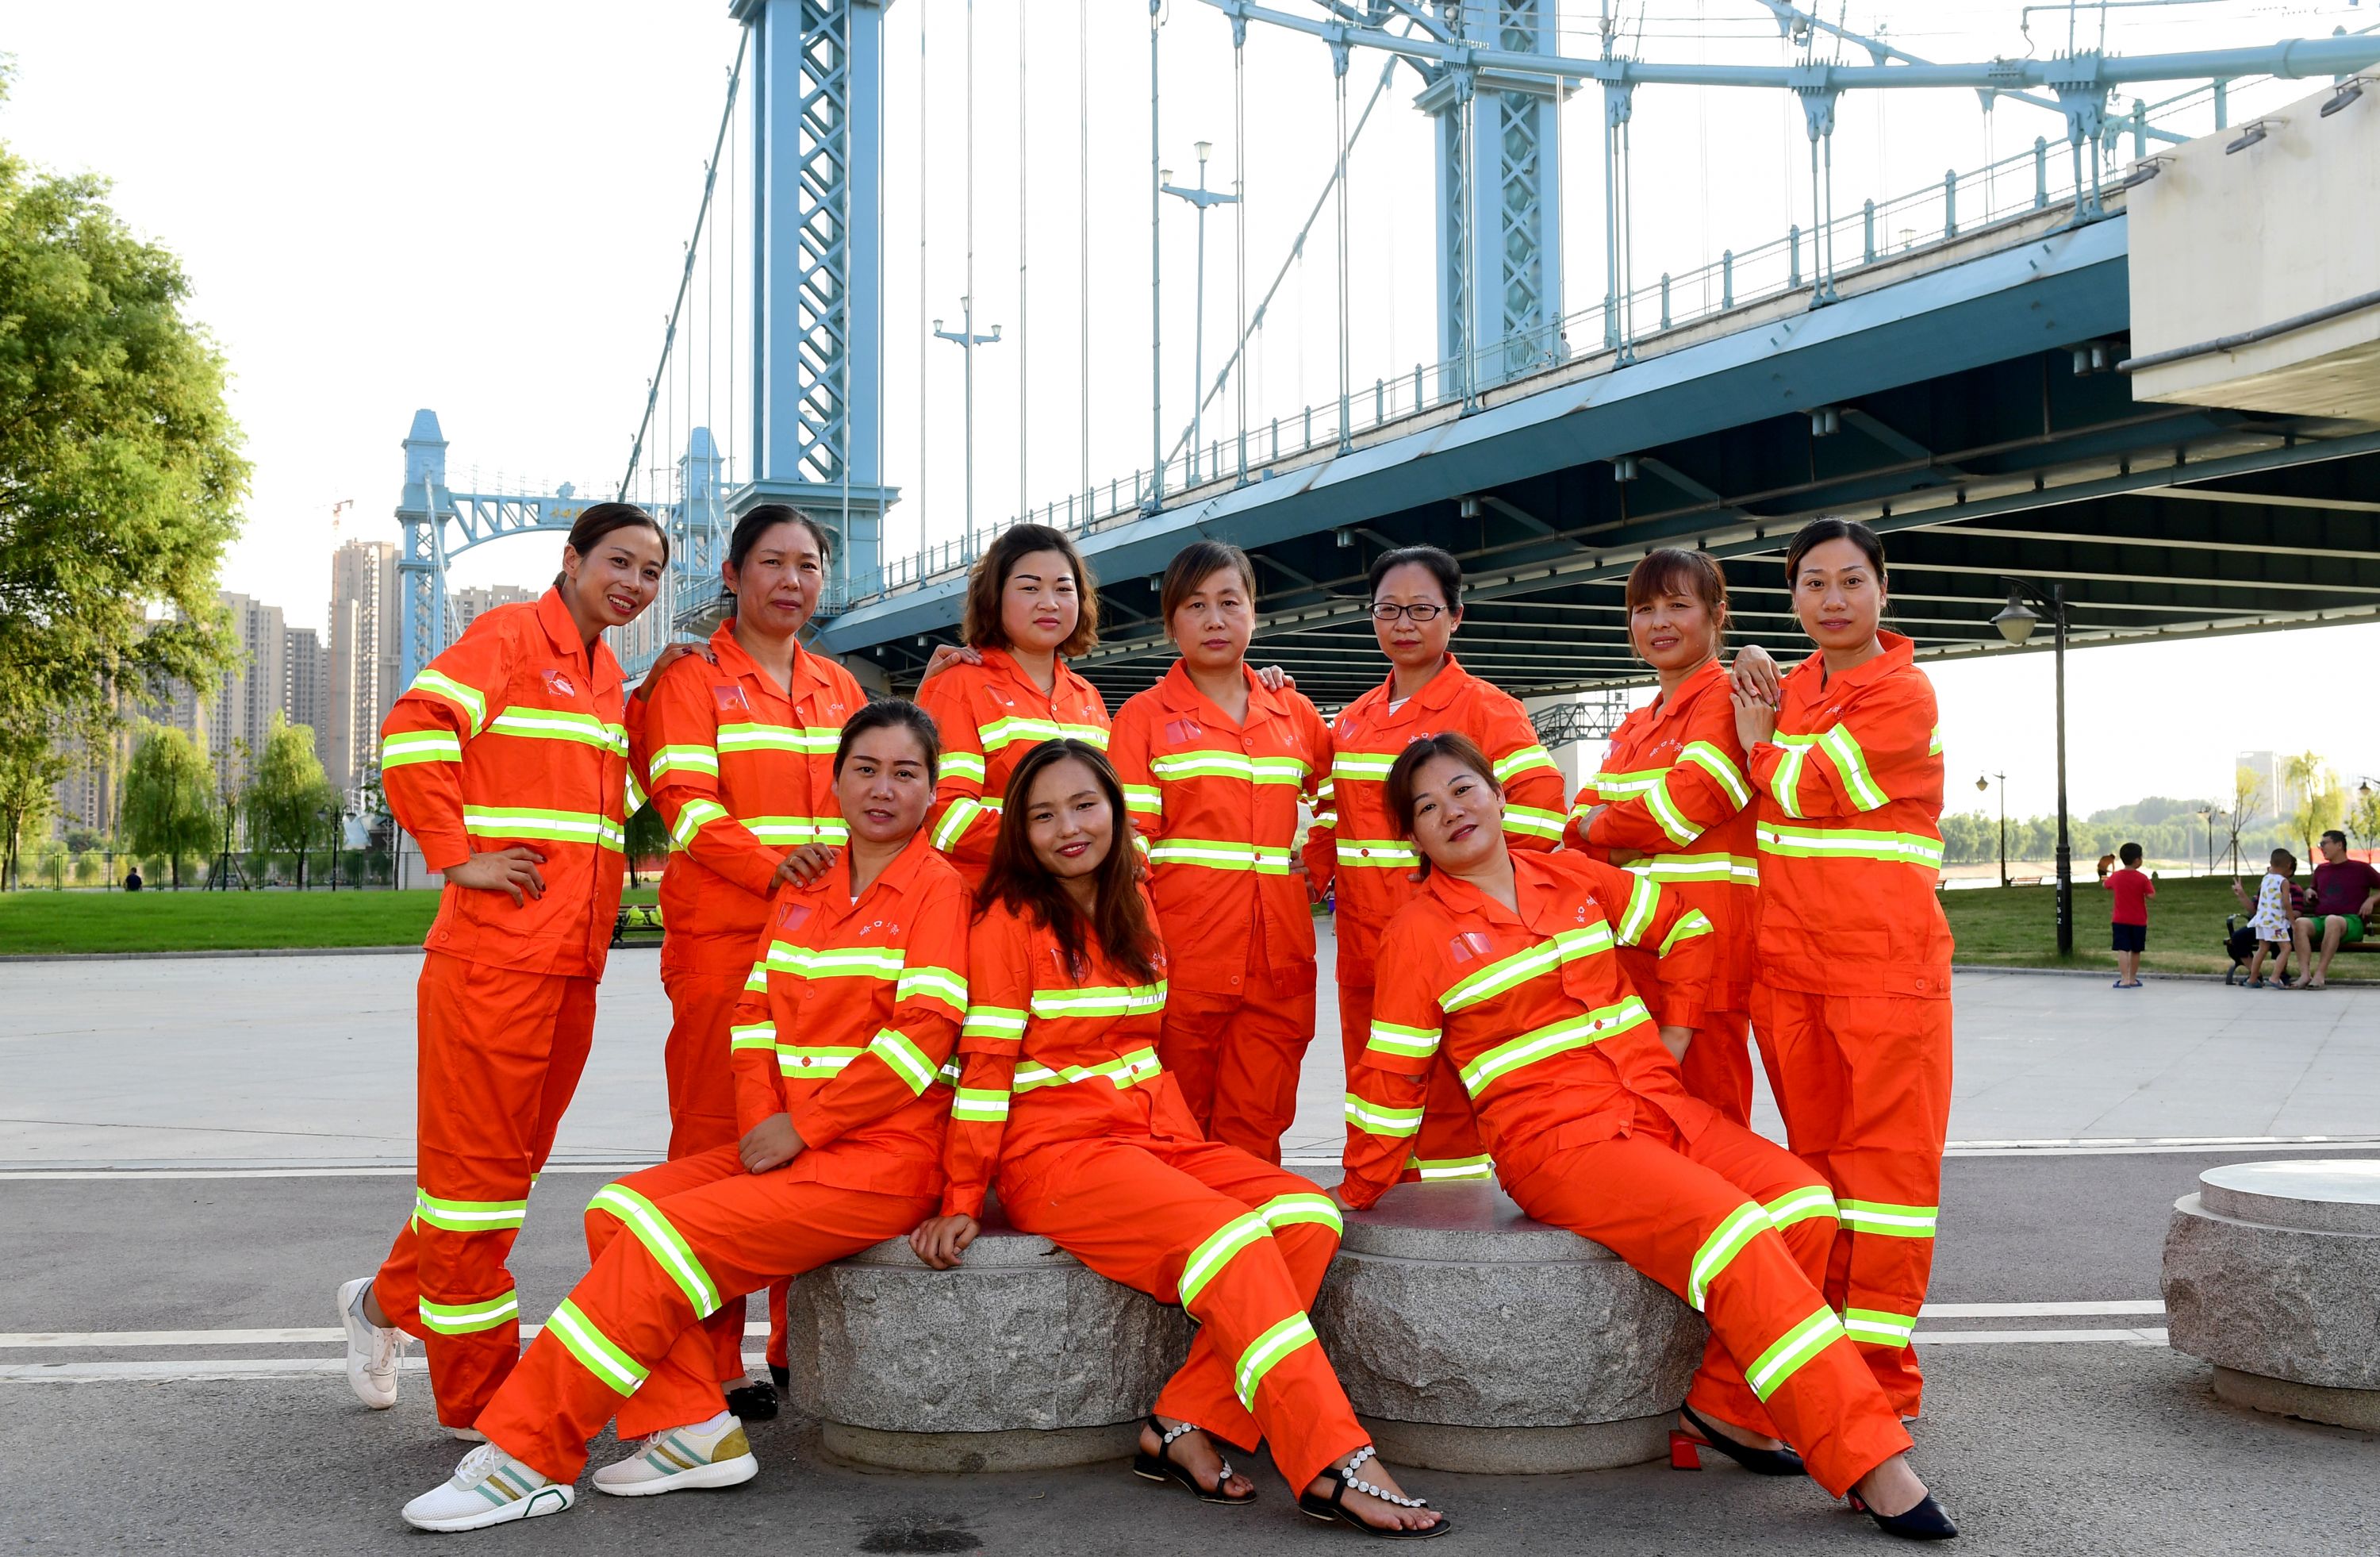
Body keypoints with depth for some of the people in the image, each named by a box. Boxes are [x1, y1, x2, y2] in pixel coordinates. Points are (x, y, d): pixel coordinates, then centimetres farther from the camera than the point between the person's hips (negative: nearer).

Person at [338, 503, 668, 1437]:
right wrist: (457, 859, -18)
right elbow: (412, 733, -17)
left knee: (511, 1161, 16)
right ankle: (478, 1400, 8)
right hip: (496, 947, -8)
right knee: (477, 1164, 0)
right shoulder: (511, 636, -6)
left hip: (574, 957, 8)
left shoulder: (607, 673, 19)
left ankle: (388, 1303, 35)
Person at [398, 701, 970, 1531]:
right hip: (787, 1144, 8)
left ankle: (528, 1457, -12)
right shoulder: (800, 891, 17)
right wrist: (761, 1124, -5)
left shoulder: (939, 887, -5)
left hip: (884, 1159, -8)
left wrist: (802, 1128, -14)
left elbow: (923, 1033, -15)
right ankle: (691, 1429, -8)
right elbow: (754, 1014, 13)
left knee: (665, 1238, -19)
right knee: (618, 1209, -8)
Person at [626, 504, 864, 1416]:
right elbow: (687, 801, -9)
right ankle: (712, 1362, 2)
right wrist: (770, 866, -24)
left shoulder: (838, 688, 20)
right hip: (722, 938, -5)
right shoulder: (691, 678, 3)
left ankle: (802, 1348, 16)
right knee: (716, 1138, -4)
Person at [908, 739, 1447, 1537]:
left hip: (1154, 1137, 7)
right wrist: (961, 1201, -10)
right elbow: (985, 1065, -7)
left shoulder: (1132, 907, 16)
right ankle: (1334, 1464, -30)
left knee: (1308, 1215, -17)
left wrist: (1193, 1149, 13)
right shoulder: (1011, 919, -3)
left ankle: (1186, 1428, -18)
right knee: (1229, 1235, -29)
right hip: (1056, 1152, -7)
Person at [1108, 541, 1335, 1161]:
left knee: (1256, 1133, 5)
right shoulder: (1146, 716, 3)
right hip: (1182, 960, -3)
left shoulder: (1294, 714, 14)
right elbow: (1126, 841, -3)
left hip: (1277, 959, 3)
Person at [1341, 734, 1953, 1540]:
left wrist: (1674, 1033, 15)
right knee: (1734, 1234, -27)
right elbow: (1389, 1079, 2)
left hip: (1661, 1108, 6)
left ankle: (1724, 1406, -3)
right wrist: (1356, 1195, 8)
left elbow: (1683, 925, 24)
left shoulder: (1572, 876, 11)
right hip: (1558, 1142, -6)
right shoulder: (1419, 931, -2)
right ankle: (1870, 1465, -24)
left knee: (1804, 1202, -18)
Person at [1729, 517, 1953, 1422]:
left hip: (1885, 965, -7)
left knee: (1886, 1164, -4)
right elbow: (1766, 804, 21)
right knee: (1815, 1158, 12)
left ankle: (1883, 1385, 1)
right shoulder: (1789, 690, 14)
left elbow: (1802, 789, -15)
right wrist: (1761, 708, 7)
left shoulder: (1904, 693, -8)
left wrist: (1758, 737, 4)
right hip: (1786, 964, 7)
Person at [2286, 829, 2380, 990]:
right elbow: (2314, 891, 42)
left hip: (2351, 921, -4)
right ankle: (2305, 974, -43)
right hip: (2319, 920, 4)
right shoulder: (2321, 870, 27)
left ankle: (2320, 974, -45)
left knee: (2332, 921, -42)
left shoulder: (2361, 868, 14)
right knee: (2299, 923, -32)